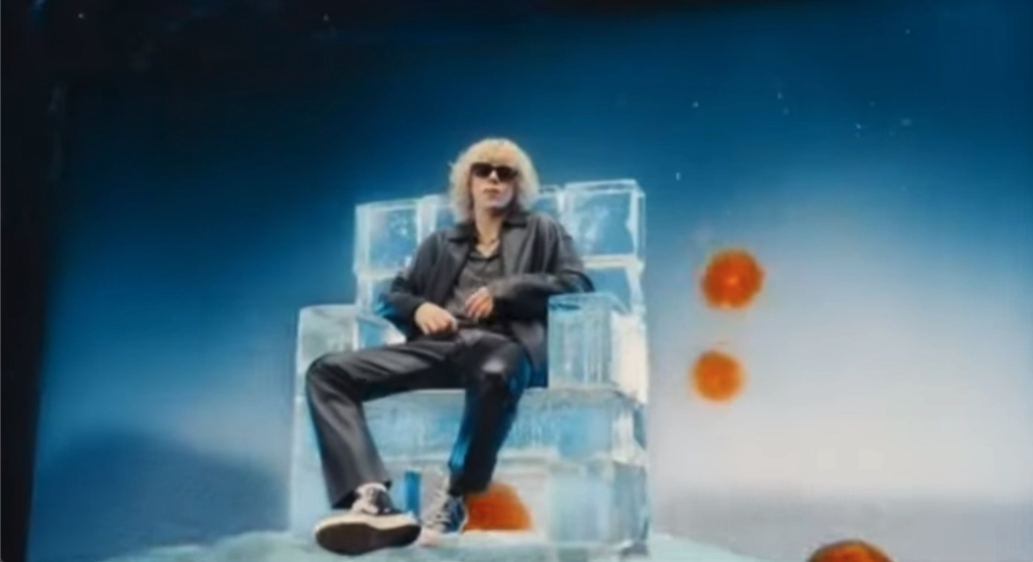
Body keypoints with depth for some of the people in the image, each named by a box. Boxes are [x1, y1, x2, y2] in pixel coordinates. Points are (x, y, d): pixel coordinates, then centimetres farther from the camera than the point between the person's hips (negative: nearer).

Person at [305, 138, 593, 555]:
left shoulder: (542, 231, 22)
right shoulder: (441, 243, 29)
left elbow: (579, 283, 7)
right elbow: (390, 297, 27)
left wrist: (505, 291, -5)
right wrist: (419, 307, 2)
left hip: (503, 343, -4)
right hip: (439, 345, 4)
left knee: (497, 375, -44)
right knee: (328, 372, -18)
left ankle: (453, 501, -27)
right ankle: (372, 498, -35)